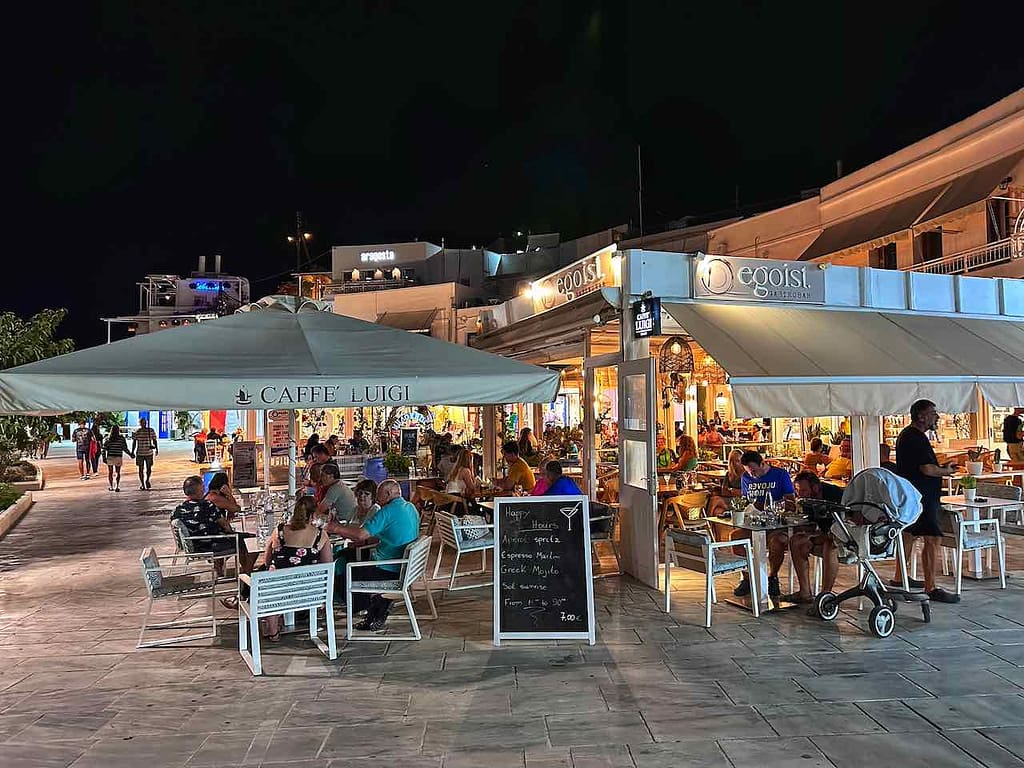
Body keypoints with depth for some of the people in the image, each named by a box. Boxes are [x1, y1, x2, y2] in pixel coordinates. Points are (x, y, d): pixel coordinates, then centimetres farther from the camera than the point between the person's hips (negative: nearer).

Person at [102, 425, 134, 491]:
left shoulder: (107, 438, 0)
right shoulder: (121, 438, -4)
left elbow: (104, 449, -2)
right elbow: (125, 448, -5)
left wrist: (104, 458, 3)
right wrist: (130, 454, 7)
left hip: (110, 457, 1)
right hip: (118, 458, -1)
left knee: (110, 472, 14)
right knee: (118, 472, 9)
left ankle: (111, 487, 15)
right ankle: (117, 486, -5)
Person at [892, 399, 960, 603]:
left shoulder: (907, 434, 15)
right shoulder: (917, 438, -18)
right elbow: (927, 469, -24)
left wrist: (940, 467, 14)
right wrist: (946, 471, -5)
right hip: (921, 497, -12)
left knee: (909, 534, 20)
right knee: (933, 539, -11)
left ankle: (899, 578, 31)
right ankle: (931, 589, -10)